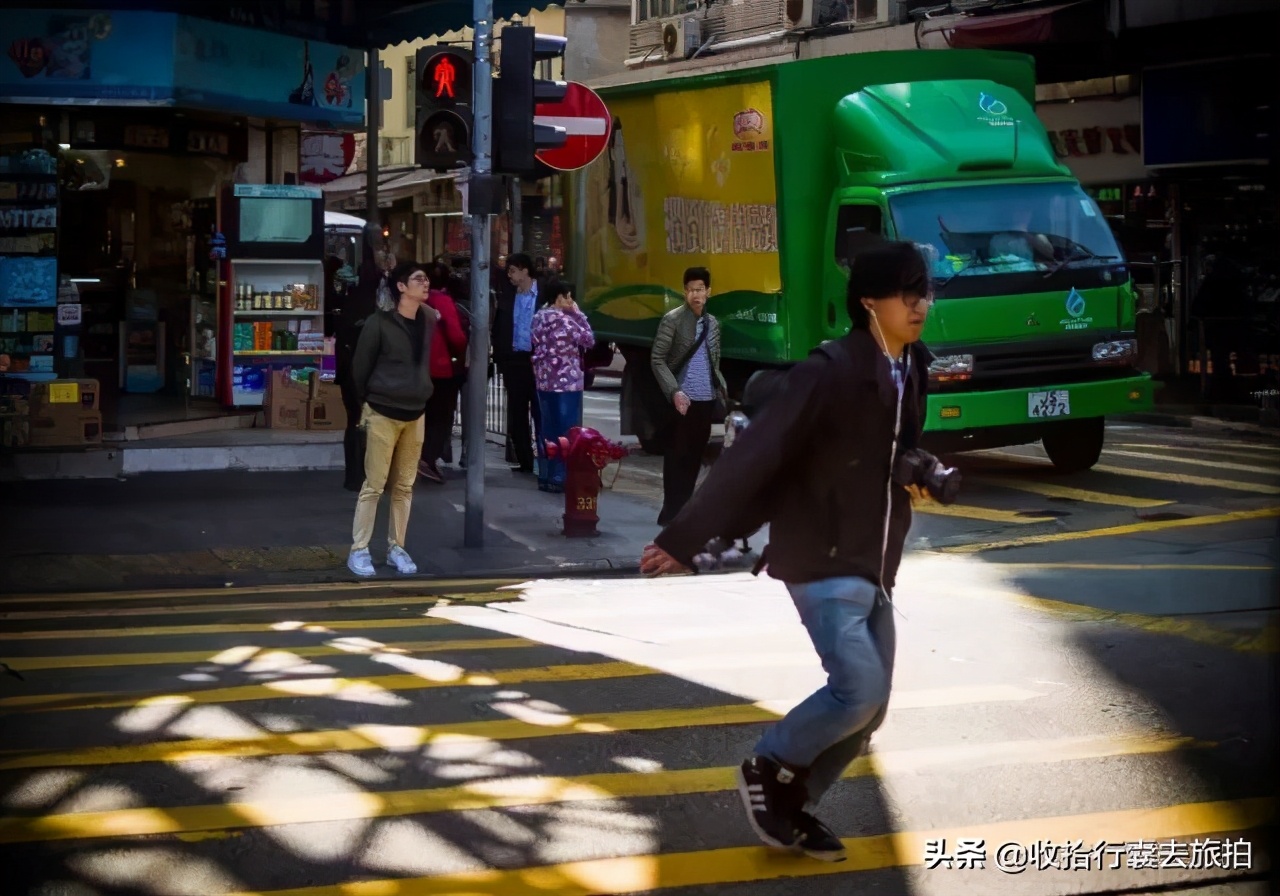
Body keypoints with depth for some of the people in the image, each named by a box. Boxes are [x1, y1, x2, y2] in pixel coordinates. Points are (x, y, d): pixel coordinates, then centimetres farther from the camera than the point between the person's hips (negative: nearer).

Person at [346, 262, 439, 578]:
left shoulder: (429, 320, 3)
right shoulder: (379, 322, -12)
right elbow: (360, 367, -4)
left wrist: (419, 397, 12)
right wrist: (368, 403, 5)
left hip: (416, 414, 5)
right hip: (382, 414, -5)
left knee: (404, 486, 10)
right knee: (374, 485, -2)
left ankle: (396, 548, 19)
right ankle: (358, 550, 4)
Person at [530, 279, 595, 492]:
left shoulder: (539, 317, 10)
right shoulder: (562, 319, -15)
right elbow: (588, 339, -9)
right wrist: (578, 314, 0)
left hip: (545, 381, 8)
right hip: (565, 383, -8)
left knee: (548, 430, 12)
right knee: (565, 432, -2)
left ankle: (545, 476, 14)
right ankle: (559, 478, -1)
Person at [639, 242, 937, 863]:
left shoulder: (912, 373, 7)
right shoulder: (829, 371, -18)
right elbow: (753, 456, -21)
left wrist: (921, 482, 2)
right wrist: (684, 539, -22)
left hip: (876, 567, 8)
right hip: (822, 561, -8)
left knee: (869, 708, 6)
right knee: (858, 688, -17)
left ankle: (791, 803, 21)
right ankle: (768, 768, 7)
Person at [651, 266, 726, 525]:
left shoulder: (713, 323, 12)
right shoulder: (672, 320, -5)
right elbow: (657, 360, -8)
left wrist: (721, 389, 4)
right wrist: (674, 391, -18)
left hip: (706, 399, 6)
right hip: (683, 399, -5)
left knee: (695, 455, 9)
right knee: (677, 455, -3)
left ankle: (683, 508, 17)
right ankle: (670, 512, 1)